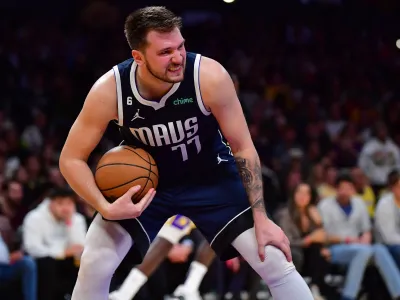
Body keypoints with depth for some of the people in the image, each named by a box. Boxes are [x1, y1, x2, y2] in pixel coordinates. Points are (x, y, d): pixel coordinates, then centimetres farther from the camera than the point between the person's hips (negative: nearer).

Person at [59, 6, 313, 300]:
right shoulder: (109, 90, -28)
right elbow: (71, 159, -16)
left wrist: (260, 218, -18)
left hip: (211, 175, -1)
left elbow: (243, 148, -17)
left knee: (274, 261, -10)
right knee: (94, 266, -11)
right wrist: (106, 207, -31)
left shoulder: (210, 77, -30)